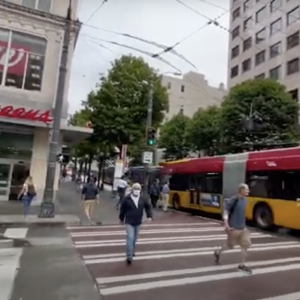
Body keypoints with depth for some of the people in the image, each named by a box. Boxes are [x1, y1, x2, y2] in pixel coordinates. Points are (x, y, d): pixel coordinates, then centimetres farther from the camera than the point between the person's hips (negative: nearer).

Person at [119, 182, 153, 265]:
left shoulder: (143, 198, -5)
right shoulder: (127, 199, -12)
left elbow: (148, 206, 7)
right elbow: (122, 209, -1)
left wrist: (149, 216, -2)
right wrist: (121, 218, 8)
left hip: (138, 222, 4)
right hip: (129, 222, -4)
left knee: (135, 238, 17)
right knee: (130, 238, -12)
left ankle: (132, 251, 39)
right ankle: (129, 256, -8)